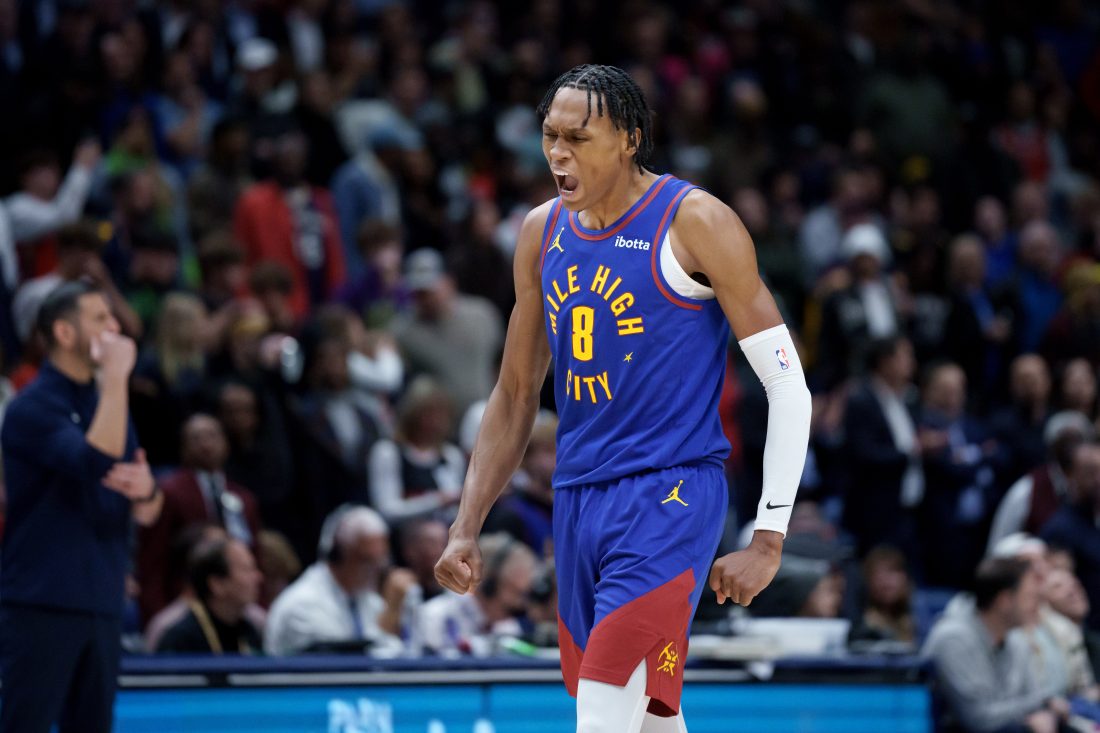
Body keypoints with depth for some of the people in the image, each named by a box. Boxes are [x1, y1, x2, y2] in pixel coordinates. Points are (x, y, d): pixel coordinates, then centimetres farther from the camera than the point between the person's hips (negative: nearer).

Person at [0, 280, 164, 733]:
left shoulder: (106, 403, 16)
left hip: (100, 606, 8)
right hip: (41, 605, -8)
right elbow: (97, 461, -25)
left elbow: (146, 514, 15)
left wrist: (145, 492, -9)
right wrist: (116, 377, -19)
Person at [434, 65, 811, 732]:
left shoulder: (695, 222, -8)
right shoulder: (544, 232, 11)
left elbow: (788, 387, -8)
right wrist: (467, 528, 11)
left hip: (670, 496, -7)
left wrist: (769, 539, -13)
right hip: (578, 497, 7)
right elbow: (516, 395, 20)